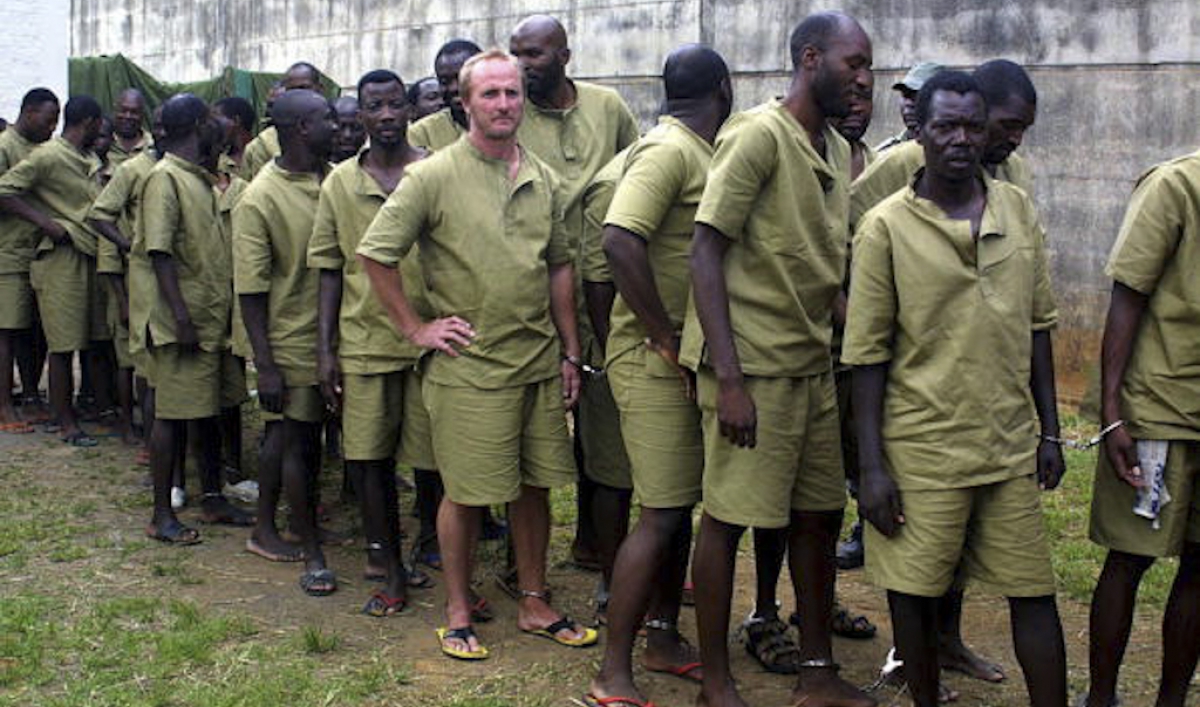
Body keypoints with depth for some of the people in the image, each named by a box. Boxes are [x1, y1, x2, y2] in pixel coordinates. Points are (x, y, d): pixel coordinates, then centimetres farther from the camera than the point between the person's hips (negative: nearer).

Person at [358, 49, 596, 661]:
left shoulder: (544, 180, 9)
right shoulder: (433, 176, -7)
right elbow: (375, 252, -7)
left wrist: (571, 353, 13)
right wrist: (414, 328, -7)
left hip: (540, 363, 5)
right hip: (469, 366, -5)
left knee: (535, 485, 13)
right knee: (467, 494, 4)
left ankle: (535, 604, 28)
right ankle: (458, 612, 21)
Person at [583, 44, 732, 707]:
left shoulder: (696, 153, 14)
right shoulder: (669, 150, -15)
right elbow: (620, 240, -28)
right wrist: (663, 336, -22)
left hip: (687, 360, 9)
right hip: (653, 360, -9)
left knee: (680, 504, 16)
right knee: (661, 513, -7)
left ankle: (664, 638, 30)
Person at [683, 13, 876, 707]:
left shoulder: (838, 149, 12)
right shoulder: (758, 135, -12)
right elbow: (706, 252, -15)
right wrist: (728, 379, -20)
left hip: (813, 366, 8)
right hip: (752, 364, -8)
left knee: (821, 517, 13)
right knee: (728, 519, 1)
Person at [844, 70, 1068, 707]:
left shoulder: (1019, 211, 6)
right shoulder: (886, 226, -6)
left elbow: (1037, 327, 12)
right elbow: (867, 354, -6)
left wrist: (1049, 432, 9)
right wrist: (871, 466, -9)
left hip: (1013, 443, 4)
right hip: (922, 449, -3)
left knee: (1034, 592, 9)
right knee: (914, 593, 7)